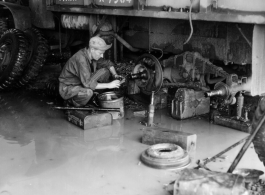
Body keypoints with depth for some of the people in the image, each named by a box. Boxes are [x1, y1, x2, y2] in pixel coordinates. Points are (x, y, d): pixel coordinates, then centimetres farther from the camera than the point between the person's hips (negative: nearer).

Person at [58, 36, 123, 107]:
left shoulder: (93, 54, -8)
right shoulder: (81, 59, -33)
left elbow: (108, 63, 9)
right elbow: (88, 84, -36)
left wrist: (115, 75, -10)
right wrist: (109, 85, -31)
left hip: (82, 83, 8)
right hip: (68, 89, -8)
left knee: (105, 71, -3)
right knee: (88, 92, -39)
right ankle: (74, 102, -8)